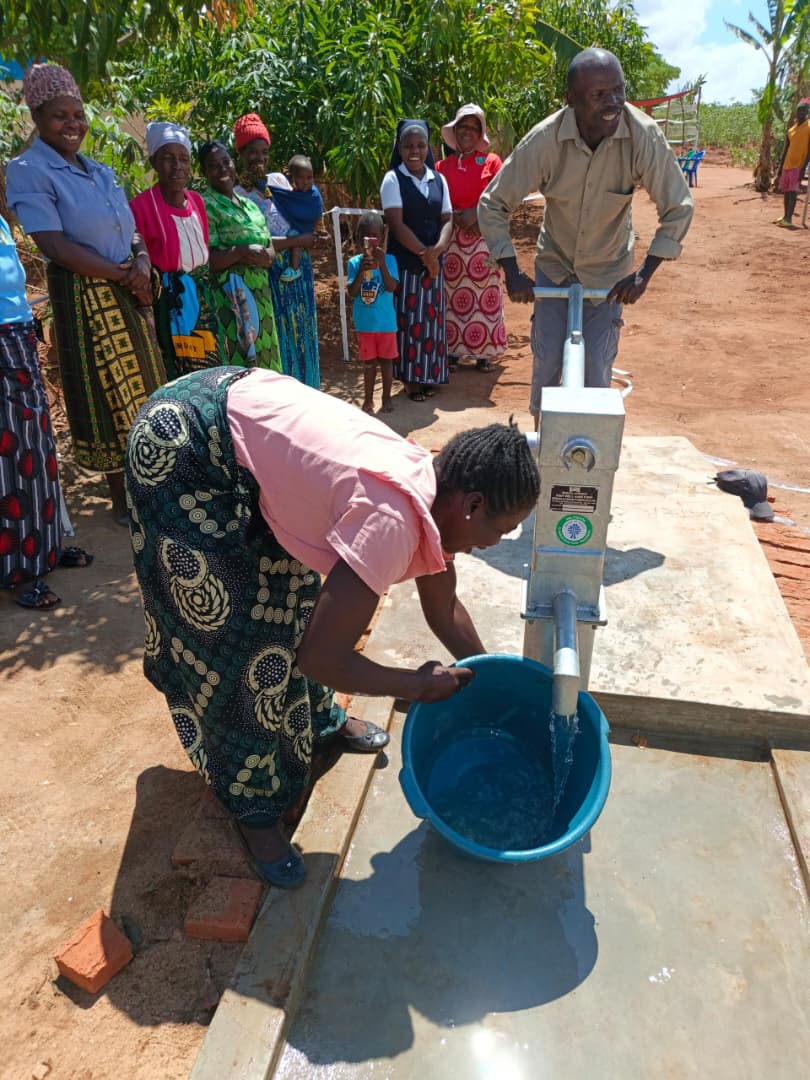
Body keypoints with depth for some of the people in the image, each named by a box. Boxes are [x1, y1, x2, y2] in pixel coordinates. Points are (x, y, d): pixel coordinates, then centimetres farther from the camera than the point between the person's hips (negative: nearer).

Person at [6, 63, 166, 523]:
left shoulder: (101, 171, 15)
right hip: (85, 299, -7)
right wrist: (121, 275, -14)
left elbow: (133, 232, 14)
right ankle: (123, 498, 12)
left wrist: (142, 264, -9)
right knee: (106, 397, 0)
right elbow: (56, 245, -16)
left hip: (130, 295, 7)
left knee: (143, 390, 9)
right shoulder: (28, 171, -7)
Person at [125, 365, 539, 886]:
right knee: (232, 633, -1)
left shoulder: (431, 490, -2)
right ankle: (256, 806, 20)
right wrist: (419, 684, -11)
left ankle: (318, 715, 42)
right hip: (180, 446, -8)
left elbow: (445, 609, 14)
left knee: (294, 586, 17)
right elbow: (321, 657, -26)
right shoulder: (392, 521, -30)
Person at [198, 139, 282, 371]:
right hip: (231, 299, -7)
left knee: (265, 362, 9)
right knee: (239, 364, -9)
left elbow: (271, 250, 13)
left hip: (261, 297, 7)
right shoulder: (206, 205, -4)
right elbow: (207, 260, -13)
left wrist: (262, 257, -8)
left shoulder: (249, 204, 18)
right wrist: (242, 252, -23)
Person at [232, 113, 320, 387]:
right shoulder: (237, 194, -8)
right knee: (280, 338, -1)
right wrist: (297, 241, -15)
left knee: (302, 334, 11)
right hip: (269, 276, -6)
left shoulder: (279, 179, 10)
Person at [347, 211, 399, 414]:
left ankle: (386, 397, 23)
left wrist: (382, 264, -27)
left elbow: (392, 287, -17)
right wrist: (361, 271, -24)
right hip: (364, 323, 1)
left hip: (386, 322, -1)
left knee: (386, 360, 11)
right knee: (368, 362, 11)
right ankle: (368, 398, 23)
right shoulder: (355, 262, -3)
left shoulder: (389, 259, -6)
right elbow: (352, 292, -10)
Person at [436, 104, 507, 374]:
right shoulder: (443, 166, 10)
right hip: (451, 237, 2)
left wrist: (477, 213, -15)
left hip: (483, 236, -2)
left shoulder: (491, 161, 5)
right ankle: (452, 350, 8)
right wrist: (457, 217, -10)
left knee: (483, 294, -2)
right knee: (452, 294, 1)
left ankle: (483, 353, 3)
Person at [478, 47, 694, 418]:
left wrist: (644, 274, -17)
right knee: (547, 361, 4)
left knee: (597, 367, 0)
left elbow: (678, 209, -14)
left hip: (609, 270, 0)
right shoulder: (544, 139, -24)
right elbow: (492, 205, -15)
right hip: (554, 264, 0)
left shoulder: (643, 135, -23)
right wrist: (512, 272, -20)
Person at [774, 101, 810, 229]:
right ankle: (785, 216, 19)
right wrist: (781, 166, 14)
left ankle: (789, 219, -18)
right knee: (786, 191, 10)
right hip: (787, 165, 7)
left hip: (798, 165, -7)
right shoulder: (791, 129, 14)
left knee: (793, 191, -14)